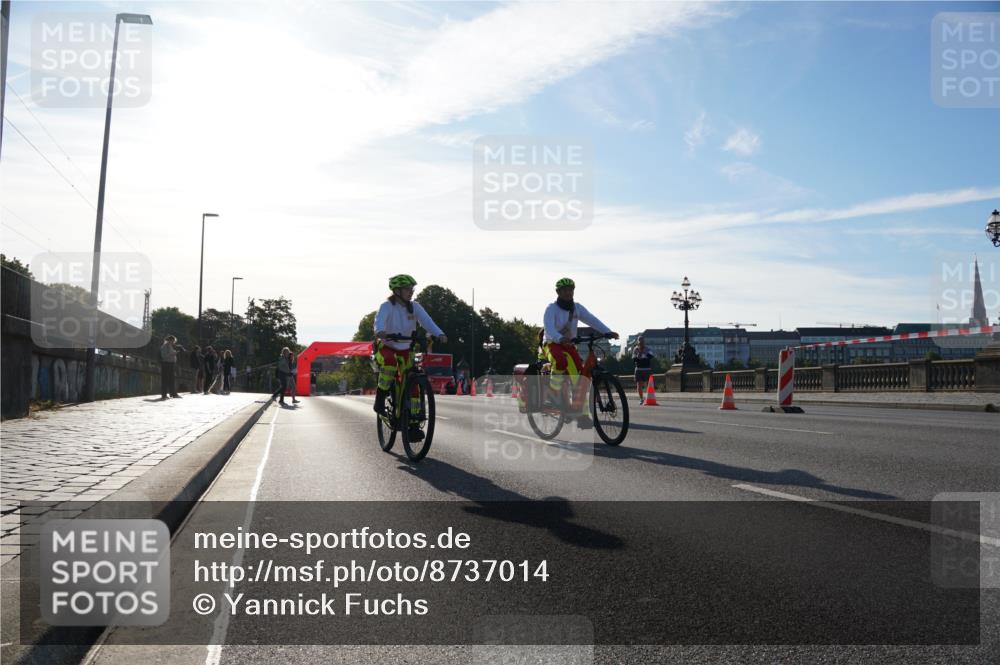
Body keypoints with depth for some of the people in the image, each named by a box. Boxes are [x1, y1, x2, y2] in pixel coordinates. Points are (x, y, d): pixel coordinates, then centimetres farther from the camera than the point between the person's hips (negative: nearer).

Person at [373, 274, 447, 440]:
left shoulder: (414, 307, -6)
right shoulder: (387, 306, -17)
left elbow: (426, 320, -22)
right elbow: (379, 320, -37)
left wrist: (439, 334, -41)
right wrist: (380, 332, -61)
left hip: (405, 350, 4)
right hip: (386, 347, -4)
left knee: (412, 383, -7)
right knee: (390, 362, -39)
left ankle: (413, 426, -1)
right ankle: (380, 399, -20)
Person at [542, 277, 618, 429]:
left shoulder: (577, 308, 3)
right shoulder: (552, 308, -11)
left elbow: (592, 320, -10)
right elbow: (549, 328, -29)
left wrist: (608, 332, -28)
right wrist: (560, 338, -50)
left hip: (569, 345, 4)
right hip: (553, 344, -4)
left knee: (579, 376, -11)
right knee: (561, 360, -39)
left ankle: (583, 416, -4)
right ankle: (554, 392, -17)